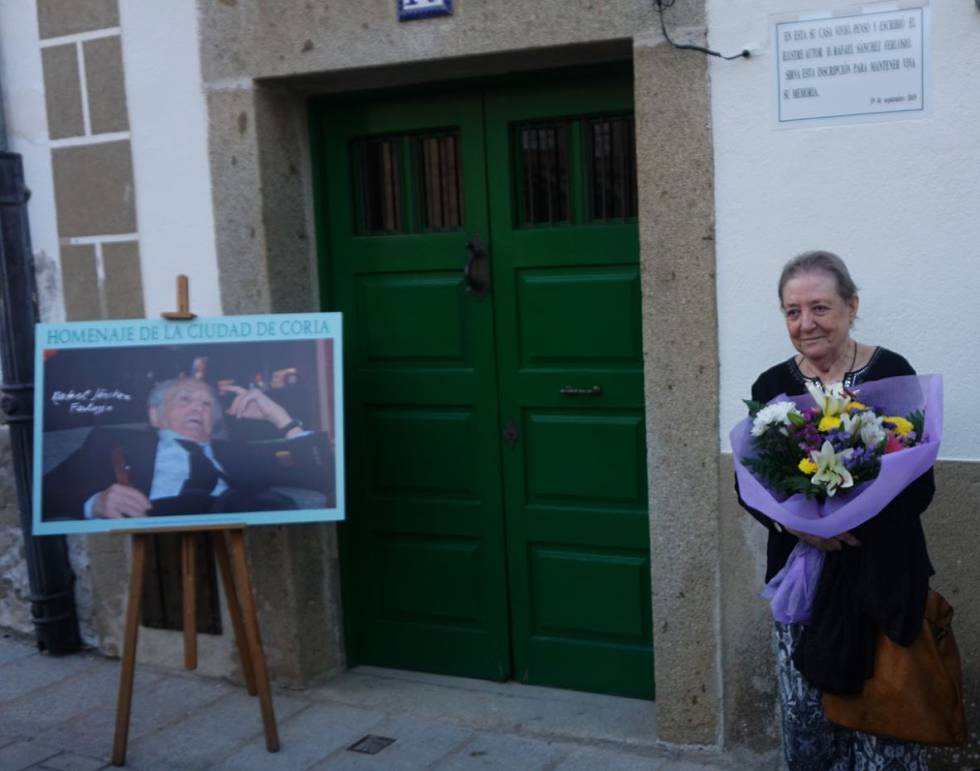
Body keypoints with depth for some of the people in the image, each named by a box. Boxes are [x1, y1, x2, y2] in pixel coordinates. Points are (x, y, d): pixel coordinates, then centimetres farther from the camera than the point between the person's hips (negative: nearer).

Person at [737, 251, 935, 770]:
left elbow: (921, 484, -5)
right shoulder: (771, 387, 2)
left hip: (880, 576, -2)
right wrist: (795, 522, -15)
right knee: (805, 718, 6)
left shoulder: (891, 373, -6)